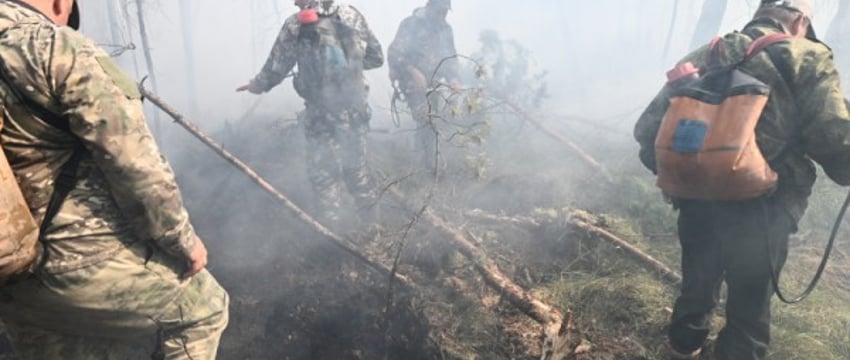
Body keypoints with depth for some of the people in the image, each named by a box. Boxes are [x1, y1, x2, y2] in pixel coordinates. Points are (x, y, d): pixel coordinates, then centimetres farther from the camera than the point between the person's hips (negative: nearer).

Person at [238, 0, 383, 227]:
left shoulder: (295, 26, -8)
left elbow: (276, 69, -1)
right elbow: (376, 58, 6)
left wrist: (256, 85, 18)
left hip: (321, 114, -3)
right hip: (356, 109, 4)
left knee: (323, 172, 12)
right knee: (357, 165, 20)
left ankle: (332, 229, 18)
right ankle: (370, 220, 32)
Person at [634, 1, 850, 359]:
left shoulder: (705, 56, 7)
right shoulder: (808, 60, -4)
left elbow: (647, 129, 2)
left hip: (697, 206, 5)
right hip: (759, 217, -4)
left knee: (696, 289, 27)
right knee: (748, 313, 15)